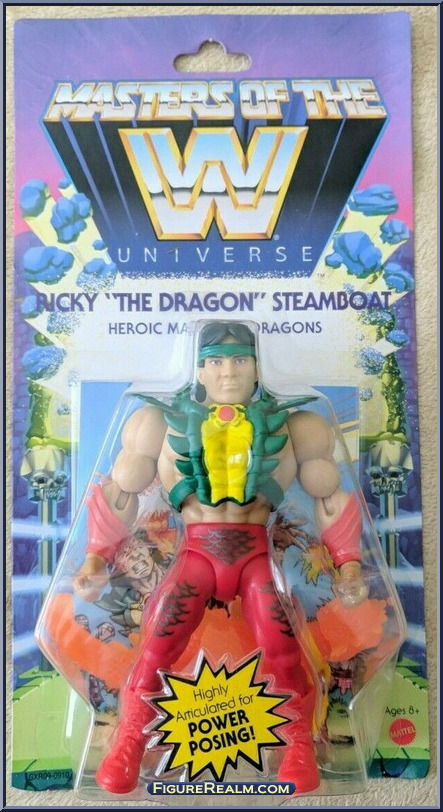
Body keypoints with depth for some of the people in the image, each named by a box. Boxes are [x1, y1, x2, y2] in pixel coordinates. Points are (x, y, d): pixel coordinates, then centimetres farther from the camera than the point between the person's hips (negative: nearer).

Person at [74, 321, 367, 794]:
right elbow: (119, 491, 12)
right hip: (196, 550, 0)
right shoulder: (165, 422, 8)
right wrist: (96, 559, 4)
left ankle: (300, 745, 0)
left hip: (257, 550, 0)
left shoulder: (289, 425, 9)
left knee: (280, 643, -26)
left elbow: (331, 496, 13)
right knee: (157, 645, -23)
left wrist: (348, 563, 3)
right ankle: (128, 742, 3)